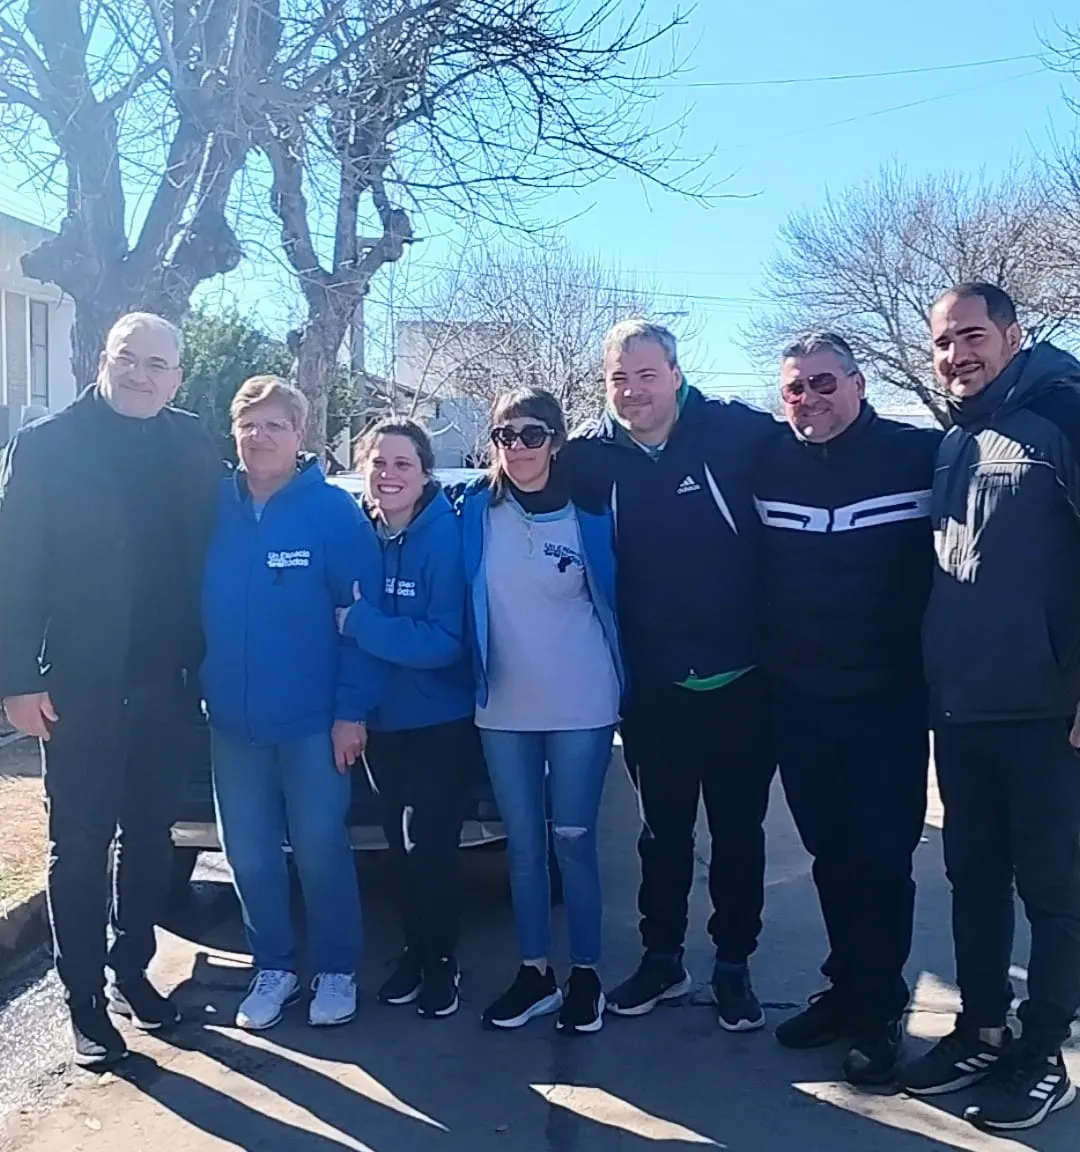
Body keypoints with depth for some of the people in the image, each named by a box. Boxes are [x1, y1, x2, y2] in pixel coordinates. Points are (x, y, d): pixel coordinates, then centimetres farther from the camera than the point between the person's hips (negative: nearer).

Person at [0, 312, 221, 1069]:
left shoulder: (195, 449, 3)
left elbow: (213, 554, 5)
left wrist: (208, 661, -2)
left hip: (167, 684, 3)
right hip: (79, 685, -3)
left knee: (149, 836, 14)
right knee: (81, 846, 6)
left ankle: (131, 970, 31)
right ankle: (86, 1002, 19)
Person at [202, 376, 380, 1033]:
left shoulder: (334, 511, -9)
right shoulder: (213, 508, 2)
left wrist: (353, 710, -14)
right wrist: (197, 692, 2)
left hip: (313, 719, -4)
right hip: (232, 719, 4)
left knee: (320, 848, 7)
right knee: (249, 854, 13)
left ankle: (336, 971, 25)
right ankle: (274, 967, 30)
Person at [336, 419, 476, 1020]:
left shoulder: (447, 535, -17)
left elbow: (445, 640, -22)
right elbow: (341, 620, 5)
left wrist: (359, 622, -24)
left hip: (442, 722, -5)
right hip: (382, 719, 5)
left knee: (433, 846, 3)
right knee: (403, 845, 16)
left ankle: (441, 961, 24)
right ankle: (416, 950, 34)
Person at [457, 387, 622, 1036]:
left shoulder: (588, 514, -5)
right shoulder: (476, 510, 1)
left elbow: (614, 601, 5)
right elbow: (464, 602, 10)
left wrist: (620, 686, 6)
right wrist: (476, 676, 5)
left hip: (582, 706, -2)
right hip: (504, 707, 3)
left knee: (573, 840, 5)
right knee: (523, 844, 10)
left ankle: (586, 974, 20)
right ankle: (535, 974, 24)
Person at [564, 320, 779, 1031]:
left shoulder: (736, 431, -10)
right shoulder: (592, 455, -1)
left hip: (739, 680, -2)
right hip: (653, 686, 2)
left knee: (739, 831, 12)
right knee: (663, 830, 16)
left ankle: (734, 966, 30)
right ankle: (662, 959, 34)